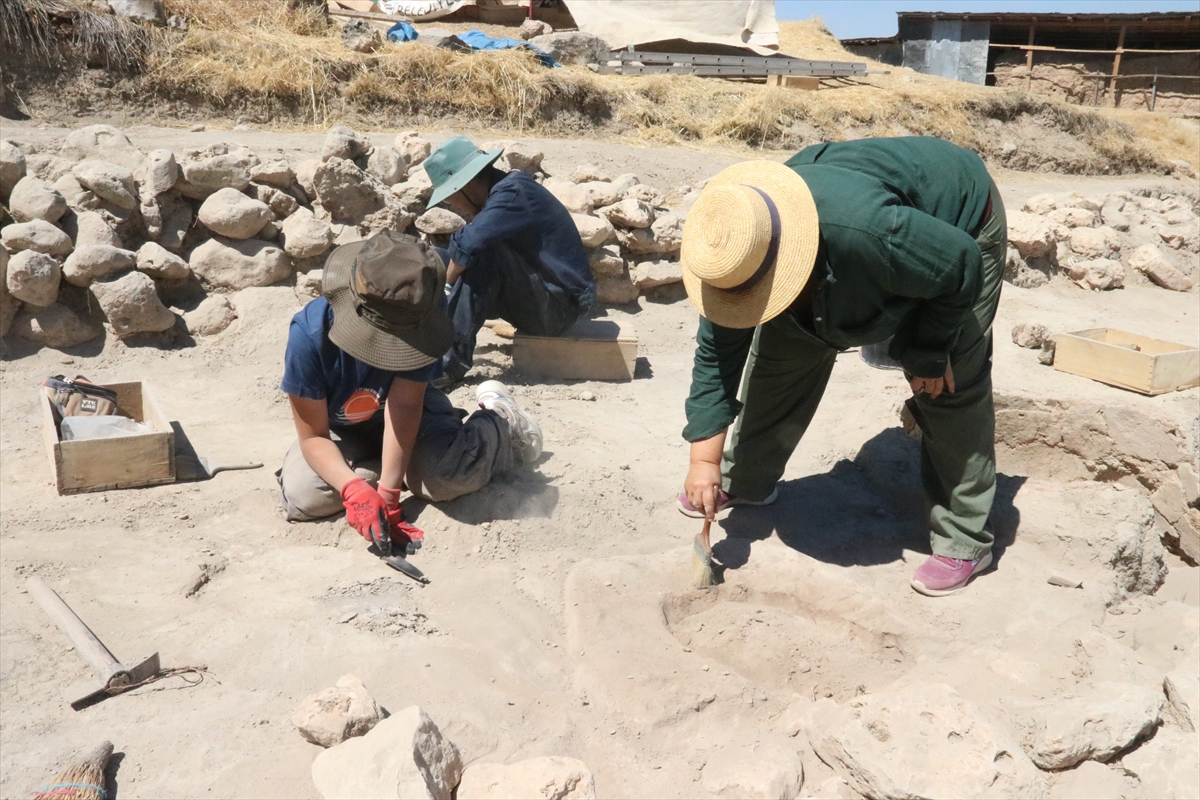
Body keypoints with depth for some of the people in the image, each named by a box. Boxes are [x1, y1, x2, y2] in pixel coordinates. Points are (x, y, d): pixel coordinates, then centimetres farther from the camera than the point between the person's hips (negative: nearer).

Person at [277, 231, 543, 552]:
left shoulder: (422, 317, -31)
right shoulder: (310, 332, -31)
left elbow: (404, 403, -31)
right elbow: (313, 435, -25)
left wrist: (388, 492, -37)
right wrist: (353, 488, -43)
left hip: (411, 411, -1)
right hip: (341, 429, 2)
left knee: (446, 476, -30)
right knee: (302, 497, -24)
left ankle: (500, 421, 2)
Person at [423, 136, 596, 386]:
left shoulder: (513, 192, -19)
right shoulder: (500, 193, 8)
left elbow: (469, 243, -32)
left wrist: (445, 284, -17)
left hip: (558, 306, -9)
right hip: (532, 299, 10)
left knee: (485, 255, -32)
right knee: (434, 260, 7)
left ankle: (452, 361, -28)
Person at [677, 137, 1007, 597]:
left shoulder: (868, 230, -47)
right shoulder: (734, 249, -26)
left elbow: (960, 267, -30)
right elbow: (716, 353, -17)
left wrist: (929, 352, -18)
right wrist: (704, 459, -17)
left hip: (958, 224, -5)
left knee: (950, 386, -14)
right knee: (783, 353, 1)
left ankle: (964, 541, 0)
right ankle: (744, 481, 19)